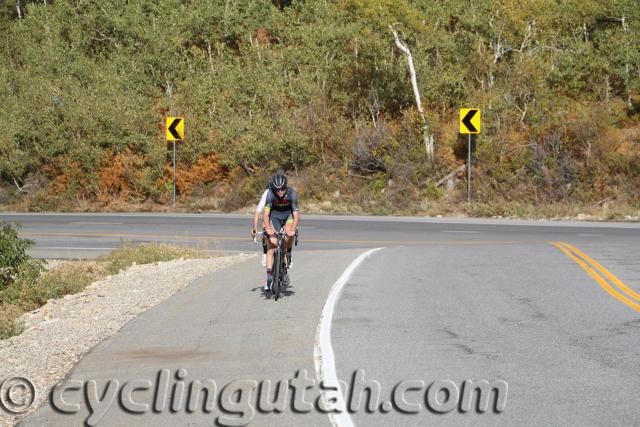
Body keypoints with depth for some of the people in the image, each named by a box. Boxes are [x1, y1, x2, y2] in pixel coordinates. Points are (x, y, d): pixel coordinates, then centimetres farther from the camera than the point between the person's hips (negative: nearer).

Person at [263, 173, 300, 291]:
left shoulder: (291, 193, -29)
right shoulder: (270, 193, -29)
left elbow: (296, 214, -34)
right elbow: (266, 213, -34)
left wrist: (293, 229, -50)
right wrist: (268, 228, -51)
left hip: (288, 215, 0)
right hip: (275, 215, 0)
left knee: (289, 233, -32)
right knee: (271, 245, -11)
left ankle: (289, 254, -2)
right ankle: (269, 278, -10)